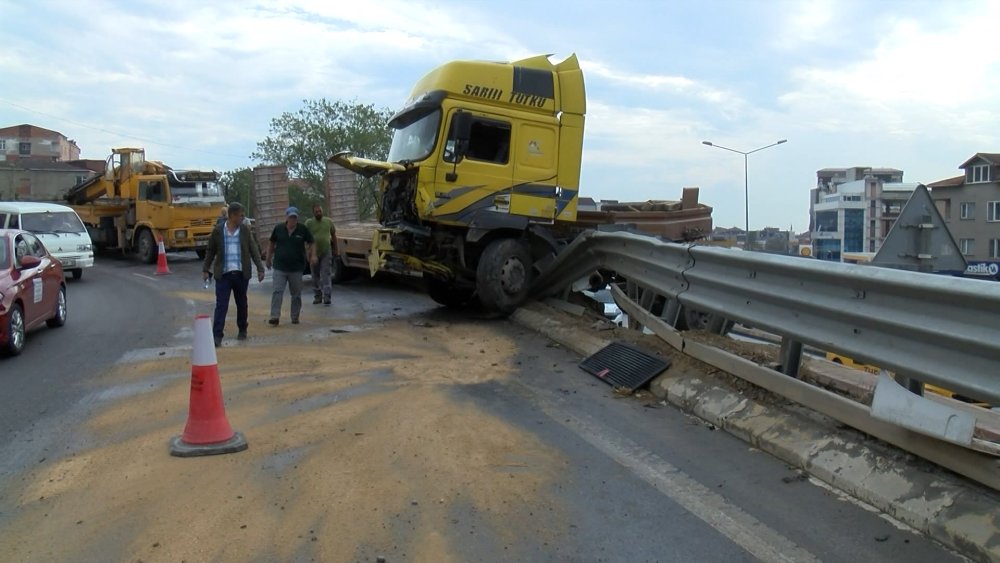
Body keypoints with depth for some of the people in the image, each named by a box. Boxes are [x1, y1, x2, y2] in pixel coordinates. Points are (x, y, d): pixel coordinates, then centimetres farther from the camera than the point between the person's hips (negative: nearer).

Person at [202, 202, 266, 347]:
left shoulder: (245, 230, 3)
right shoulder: (218, 230, 1)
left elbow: (254, 250, 4)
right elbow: (210, 251, 8)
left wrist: (260, 269, -1)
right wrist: (206, 270, 6)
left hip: (241, 274, 2)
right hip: (223, 274, -2)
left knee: (241, 303, 13)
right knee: (221, 305, -6)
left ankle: (242, 330, 30)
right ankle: (217, 335, -7)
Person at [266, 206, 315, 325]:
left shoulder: (303, 230, 0)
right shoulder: (278, 228, 2)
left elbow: (311, 243, 8)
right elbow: (272, 244, 13)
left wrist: (313, 255, -8)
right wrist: (269, 258, 13)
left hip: (297, 267, 1)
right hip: (280, 267, 0)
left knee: (296, 294, 8)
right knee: (277, 291, -8)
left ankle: (295, 317, 20)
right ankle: (274, 317, -9)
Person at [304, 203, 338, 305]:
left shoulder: (329, 221, 3)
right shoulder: (309, 222, -2)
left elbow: (333, 235, 12)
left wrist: (335, 249, 12)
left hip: (326, 252, -1)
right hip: (314, 253, 1)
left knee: (325, 275, -7)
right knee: (315, 276, 9)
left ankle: (326, 297, -10)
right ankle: (317, 296, 19)